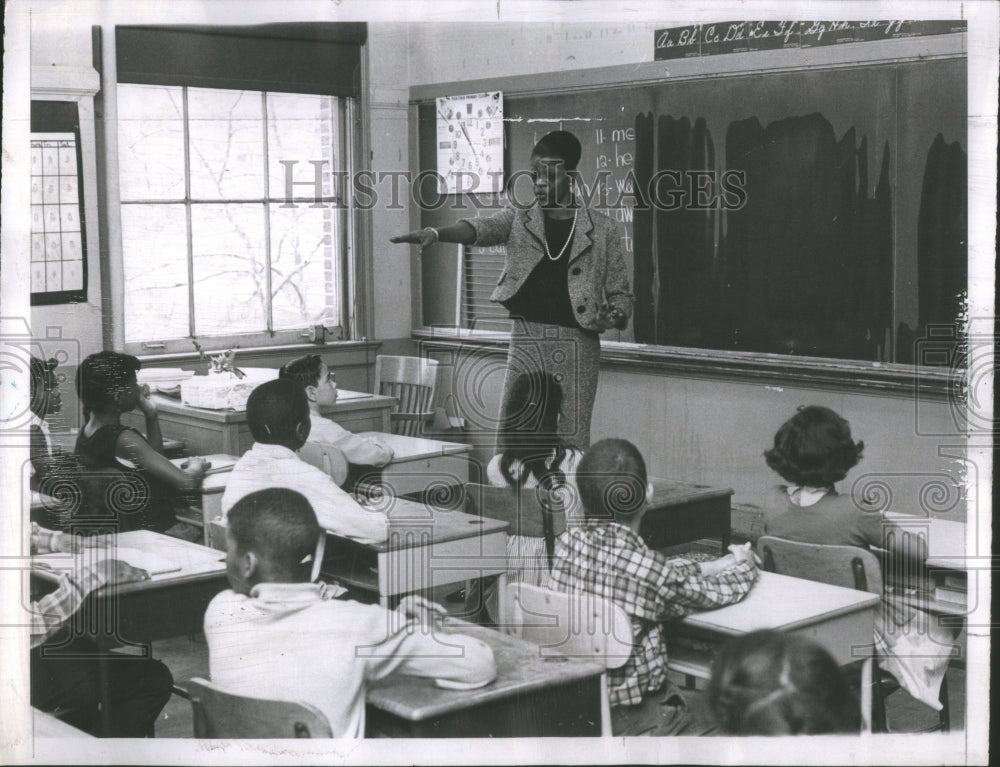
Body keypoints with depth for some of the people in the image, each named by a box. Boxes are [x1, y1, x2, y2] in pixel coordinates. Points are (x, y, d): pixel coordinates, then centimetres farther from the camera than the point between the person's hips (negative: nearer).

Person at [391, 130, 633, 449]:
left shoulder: (603, 230, 8)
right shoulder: (517, 219, 10)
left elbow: (620, 293, 11)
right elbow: (480, 228, -10)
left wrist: (616, 315, -13)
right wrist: (435, 232, -30)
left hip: (578, 343, -1)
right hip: (527, 340, 1)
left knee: (572, 443, -1)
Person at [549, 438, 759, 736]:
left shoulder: (568, 542, -7)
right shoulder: (643, 564, -24)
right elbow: (719, 592, -5)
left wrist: (714, 565, 15)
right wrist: (744, 565, 15)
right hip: (625, 718, -6)